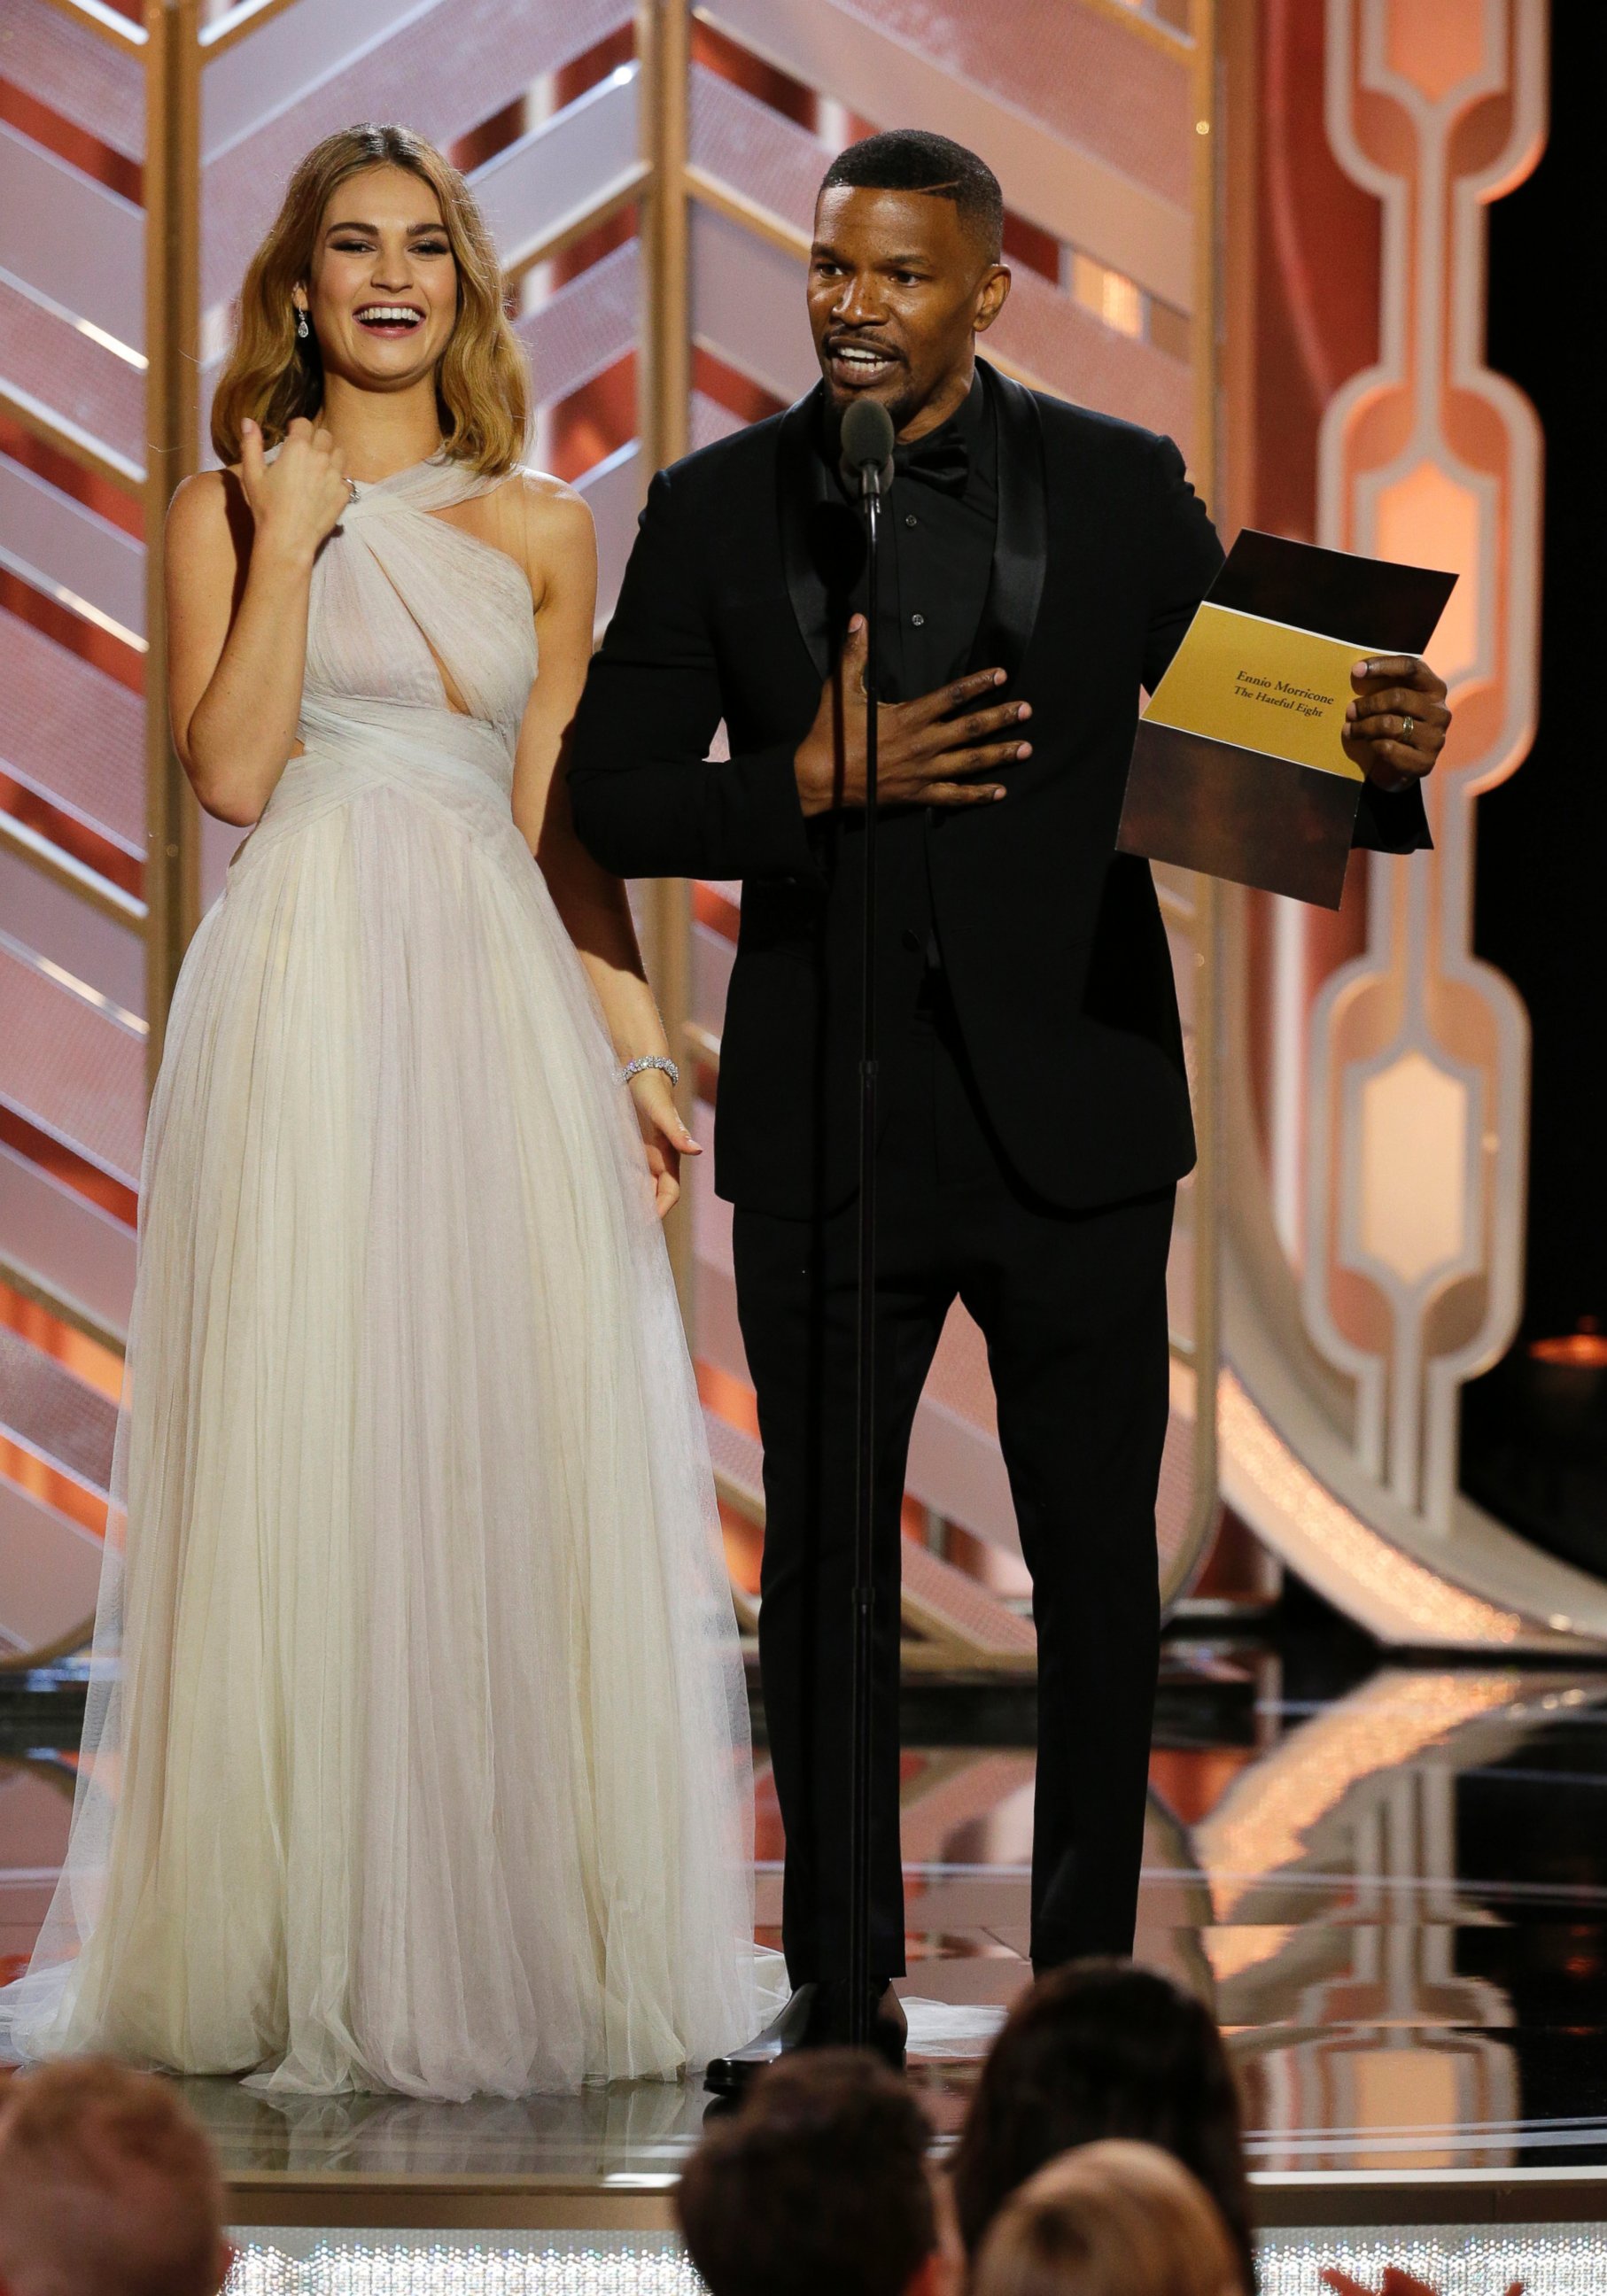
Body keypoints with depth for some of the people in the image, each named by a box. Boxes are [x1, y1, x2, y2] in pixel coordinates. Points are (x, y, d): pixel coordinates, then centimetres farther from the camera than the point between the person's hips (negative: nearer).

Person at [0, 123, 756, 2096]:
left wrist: (641, 1054, 6)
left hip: (501, 997, 3)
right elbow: (231, 770, -6)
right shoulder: (226, 509, 7)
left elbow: (565, 825, 14)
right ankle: (297, 1952, 1)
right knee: (304, 1444, -5)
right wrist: (291, 533, -6)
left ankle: (515, 1940, 8)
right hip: (307, 993, -3)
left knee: (529, 1455, -1)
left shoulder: (539, 529, 14)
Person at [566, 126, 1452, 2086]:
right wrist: (814, 781, -15)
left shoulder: (1123, 489, 2)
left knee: (1097, 1557, 5)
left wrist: (1375, 761, -18)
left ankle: (1087, 1976, 16)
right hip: (822, 1120, 1)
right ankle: (840, 1983, 17)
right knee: (824, 1557, 7)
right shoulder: (715, 508, 3)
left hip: (1072, 1110, 0)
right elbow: (613, 792, 1)